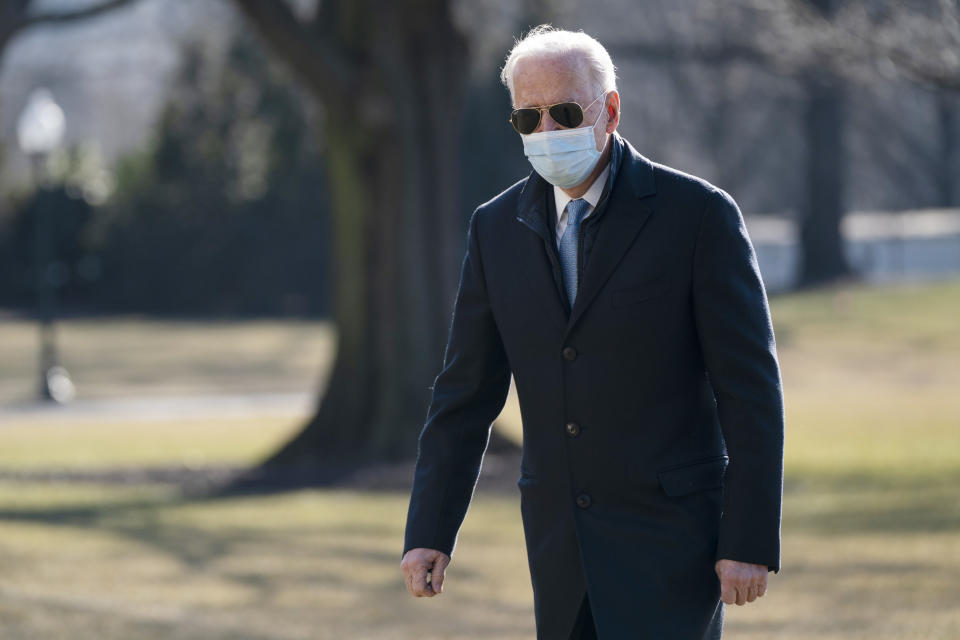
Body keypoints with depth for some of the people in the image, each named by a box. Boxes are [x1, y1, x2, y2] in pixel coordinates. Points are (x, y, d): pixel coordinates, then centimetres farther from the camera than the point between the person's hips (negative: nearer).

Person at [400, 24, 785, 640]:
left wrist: (751, 542, -14)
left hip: (670, 541, -5)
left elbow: (750, 389, -9)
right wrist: (429, 533, 2)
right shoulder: (498, 228, 6)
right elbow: (466, 394, 9)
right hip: (560, 548, 5)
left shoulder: (699, 214, -8)